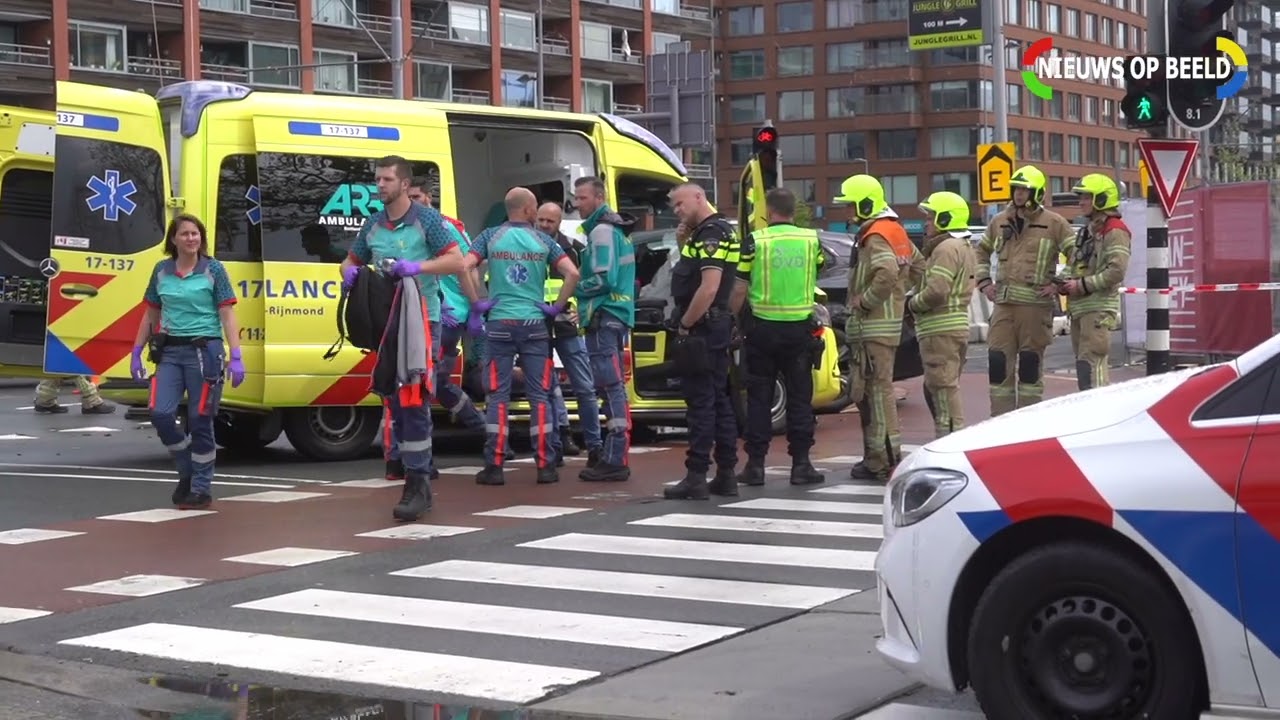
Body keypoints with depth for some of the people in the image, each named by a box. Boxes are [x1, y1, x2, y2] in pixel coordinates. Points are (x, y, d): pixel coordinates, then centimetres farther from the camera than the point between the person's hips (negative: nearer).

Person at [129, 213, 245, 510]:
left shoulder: (213, 270, -1)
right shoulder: (161, 271, 9)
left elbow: (227, 316, -5)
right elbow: (151, 315, 16)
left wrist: (236, 357, -12)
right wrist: (136, 352, 12)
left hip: (205, 351, -3)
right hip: (170, 351, 3)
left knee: (199, 421, -1)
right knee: (160, 414, -8)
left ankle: (202, 489, 11)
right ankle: (187, 471, 16)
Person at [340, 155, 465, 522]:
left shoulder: (426, 219, -3)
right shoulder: (373, 225, 13)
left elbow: (456, 261, -7)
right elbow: (352, 260, 26)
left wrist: (417, 266, -21)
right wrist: (349, 272, 2)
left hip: (421, 320, -6)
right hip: (384, 322, 6)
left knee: (414, 400, -13)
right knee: (395, 400, 10)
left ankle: (418, 483, -13)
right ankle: (415, 473, 19)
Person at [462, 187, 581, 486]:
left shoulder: (491, 237, 3)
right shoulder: (542, 241, 4)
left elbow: (464, 267, -10)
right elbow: (572, 274, -5)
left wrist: (477, 304, -3)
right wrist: (557, 307, 2)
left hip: (499, 324, 0)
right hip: (534, 324, 0)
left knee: (497, 395, 2)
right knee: (539, 395, 4)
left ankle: (494, 466, -1)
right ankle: (545, 466, 3)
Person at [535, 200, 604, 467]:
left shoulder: (574, 249, 5)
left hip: (567, 326, 0)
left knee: (585, 388, 0)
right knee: (546, 388, 5)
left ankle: (594, 445, 7)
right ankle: (556, 444, 13)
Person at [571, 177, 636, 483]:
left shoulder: (601, 231, -12)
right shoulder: (614, 229, 19)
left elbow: (604, 279, -20)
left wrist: (573, 290, -6)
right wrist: (585, 307, 17)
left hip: (604, 317, -10)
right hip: (616, 316, 10)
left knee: (611, 387, -12)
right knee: (614, 388, 13)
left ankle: (614, 461, -14)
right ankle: (614, 456, 19)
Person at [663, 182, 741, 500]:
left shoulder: (711, 234, -15)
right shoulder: (712, 232, 17)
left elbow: (709, 288, -24)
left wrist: (684, 325, -17)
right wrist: (685, 244, 9)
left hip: (701, 330, -11)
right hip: (717, 329, 11)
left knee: (700, 403, -9)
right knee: (719, 401, 12)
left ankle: (696, 478, -8)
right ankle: (726, 474, 16)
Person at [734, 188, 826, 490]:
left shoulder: (755, 241, -7)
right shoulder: (811, 240, 2)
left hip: (762, 327, -2)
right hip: (800, 328, 2)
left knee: (759, 397, 5)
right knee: (799, 397, 8)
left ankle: (756, 464, 5)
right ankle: (801, 463, 7)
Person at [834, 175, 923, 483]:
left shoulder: (875, 237, -16)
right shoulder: (896, 231, 16)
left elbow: (887, 274, -34)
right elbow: (917, 266, 25)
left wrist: (865, 300, -21)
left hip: (874, 327, -11)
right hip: (885, 324, 11)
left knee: (877, 391, -7)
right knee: (863, 391, 17)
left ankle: (883, 461, -4)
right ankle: (876, 455, 22)